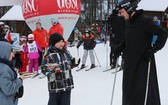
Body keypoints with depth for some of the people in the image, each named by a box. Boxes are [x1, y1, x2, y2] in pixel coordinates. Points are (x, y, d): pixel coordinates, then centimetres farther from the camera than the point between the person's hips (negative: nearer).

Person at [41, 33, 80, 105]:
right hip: (55, 86, -5)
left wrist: (75, 62, -1)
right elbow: (44, 69, -12)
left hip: (67, 84, 5)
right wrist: (50, 69, -32)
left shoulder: (66, 52, 5)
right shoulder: (49, 55, -13)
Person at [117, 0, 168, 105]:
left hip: (144, 61, -7)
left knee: (143, 90, -6)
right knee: (129, 89, 12)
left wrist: (152, 50, -18)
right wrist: (121, 46, 7)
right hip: (130, 62, 7)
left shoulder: (145, 21, -15)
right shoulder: (128, 22, 7)